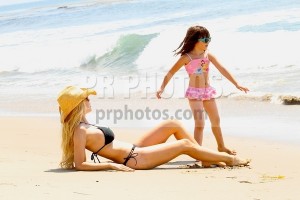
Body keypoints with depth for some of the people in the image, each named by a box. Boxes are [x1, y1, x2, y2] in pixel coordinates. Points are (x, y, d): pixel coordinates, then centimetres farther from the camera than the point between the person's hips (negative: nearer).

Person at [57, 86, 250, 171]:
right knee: (185, 144, -3)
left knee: (173, 125, 10)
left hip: (134, 150, 10)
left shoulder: (83, 125, 7)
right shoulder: (80, 131, -20)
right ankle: (229, 159, 14)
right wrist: (112, 165, -27)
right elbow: (80, 164, -26)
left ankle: (207, 157, 18)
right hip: (133, 160, -10)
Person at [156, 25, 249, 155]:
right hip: (194, 92, -6)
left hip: (208, 91, 6)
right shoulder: (187, 57, -10)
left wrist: (236, 84, 5)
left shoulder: (208, 55, 4)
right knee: (200, 123, -17)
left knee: (216, 120, 18)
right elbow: (171, 73, -10)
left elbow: (222, 70, 7)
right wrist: (162, 88, -20)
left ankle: (221, 147, 36)